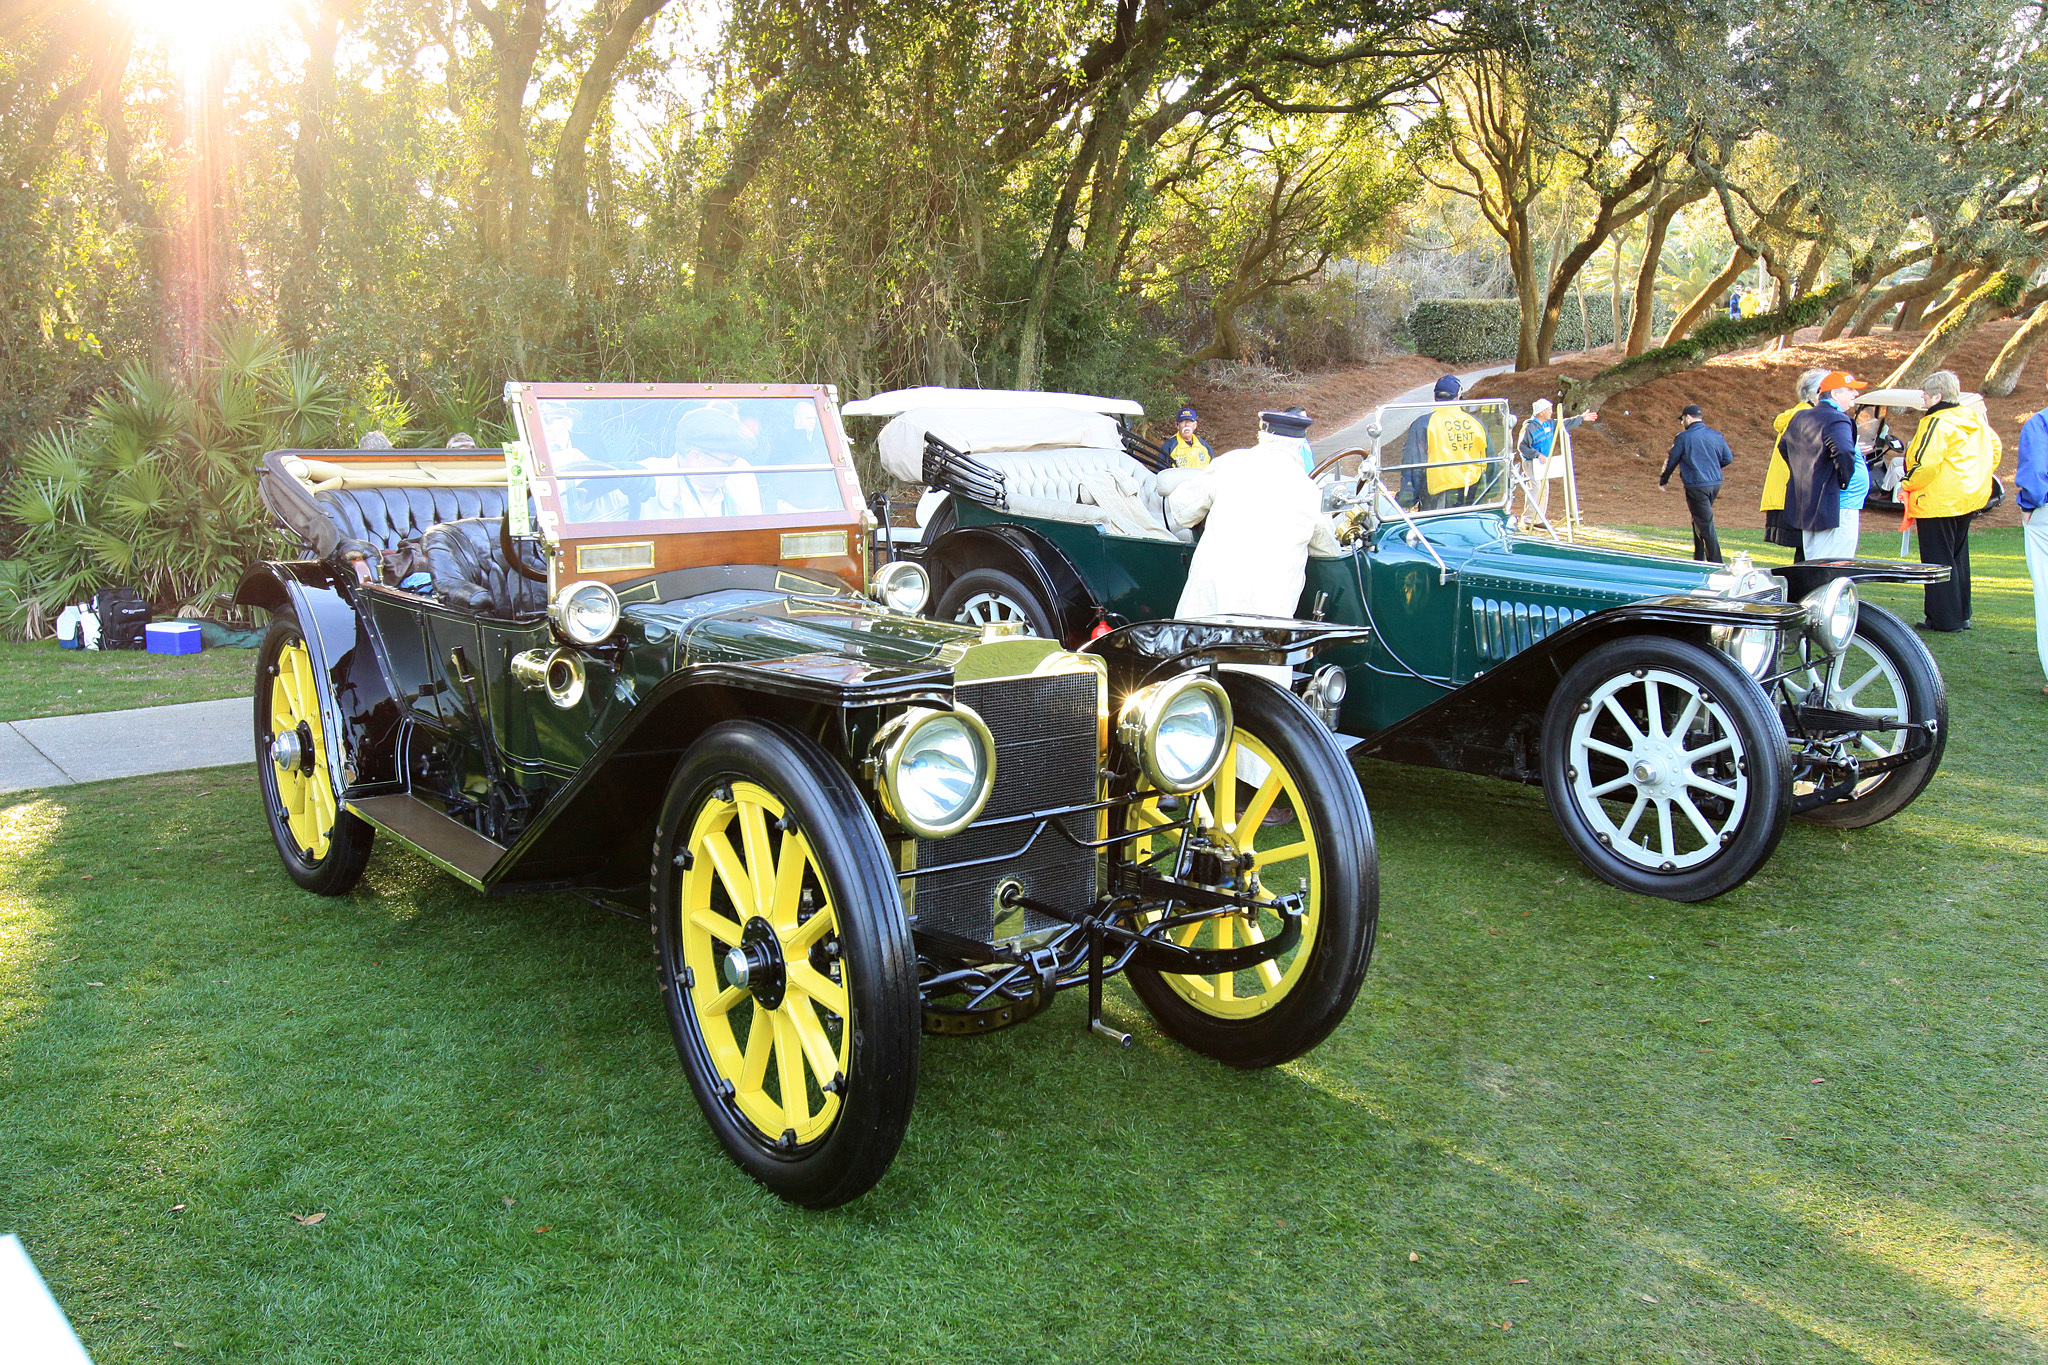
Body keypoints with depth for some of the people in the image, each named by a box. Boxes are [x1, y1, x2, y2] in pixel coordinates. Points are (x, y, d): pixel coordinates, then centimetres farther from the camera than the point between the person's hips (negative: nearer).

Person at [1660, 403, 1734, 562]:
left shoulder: (1683, 437, -9)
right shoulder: (1717, 436, 7)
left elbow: (1672, 461, -1)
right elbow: (1728, 458, 10)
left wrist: (1663, 480, 15)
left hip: (1696, 486, -6)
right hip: (1716, 483, 6)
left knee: (1705, 526, -5)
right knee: (1699, 522, 21)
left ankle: (1716, 565, -9)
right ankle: (1699, 560, 28)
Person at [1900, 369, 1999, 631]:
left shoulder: (1938, 423, -18)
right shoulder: (1974, 418, 10)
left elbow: (1925, 464, -24)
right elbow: (1994, 446, 20)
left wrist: (1907, 484, -9)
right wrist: (1979, 477, 24)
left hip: (1940, 501, -9)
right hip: (1971, 498, 9)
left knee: (1938, 560, -2)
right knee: (1958, 557, 18)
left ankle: (1945, 619, 0)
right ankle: (1961, 614, 23)